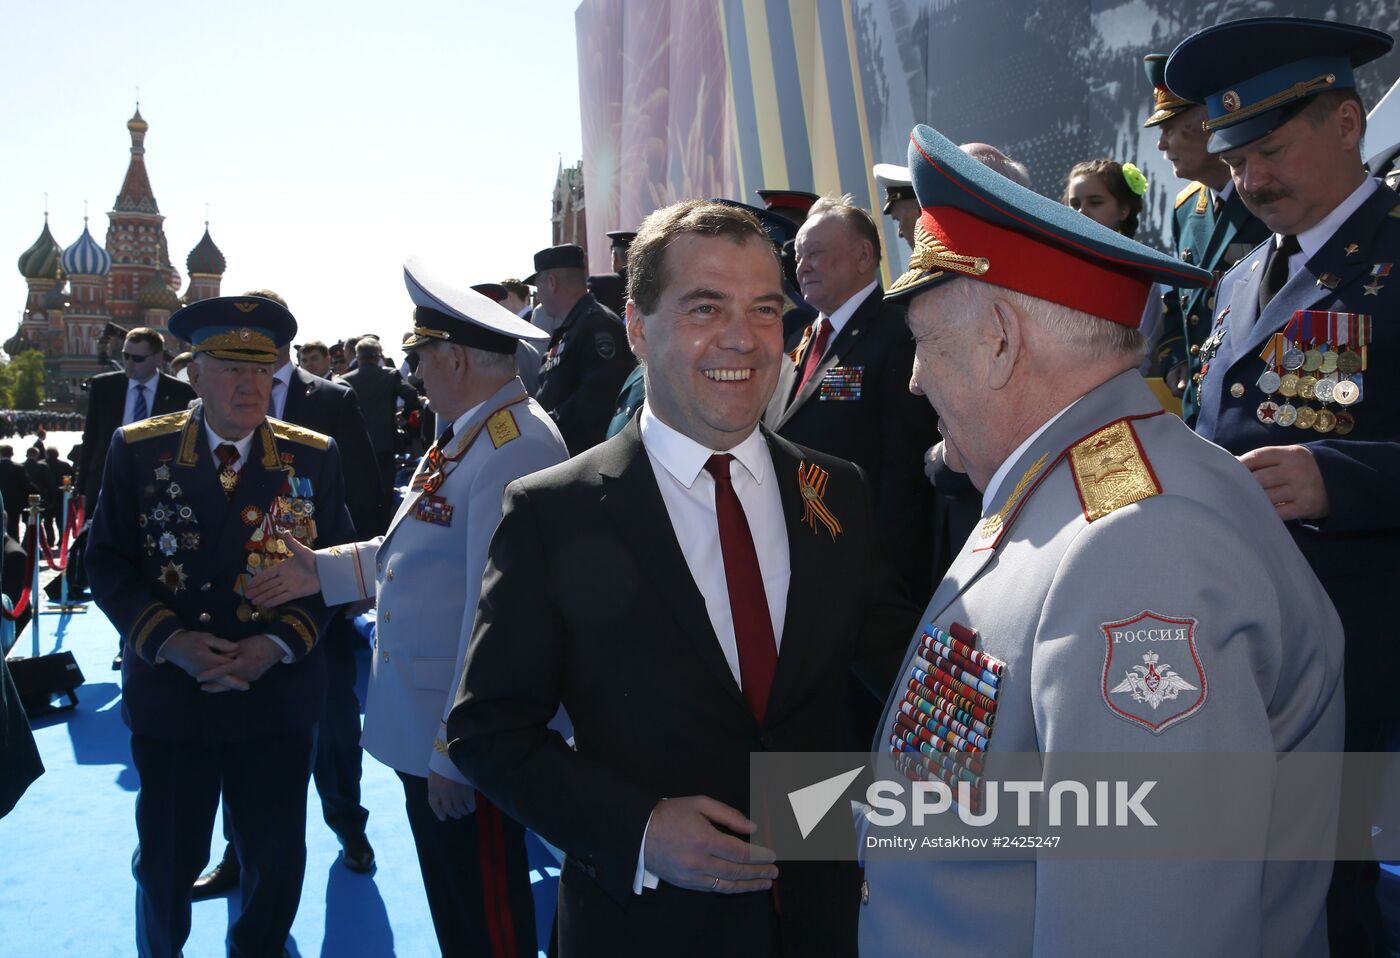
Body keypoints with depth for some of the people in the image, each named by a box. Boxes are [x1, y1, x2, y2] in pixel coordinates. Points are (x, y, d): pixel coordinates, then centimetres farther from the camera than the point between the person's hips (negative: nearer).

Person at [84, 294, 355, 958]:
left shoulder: (313, 457, -2)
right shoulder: (138, 450, -3)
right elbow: (107, 562, -1)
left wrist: (279, 642, -15)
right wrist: (169, 640, -15)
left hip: (276, 698, 1)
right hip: (167, 697, 0)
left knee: (277, 863, 12)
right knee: (166, 862, 14)